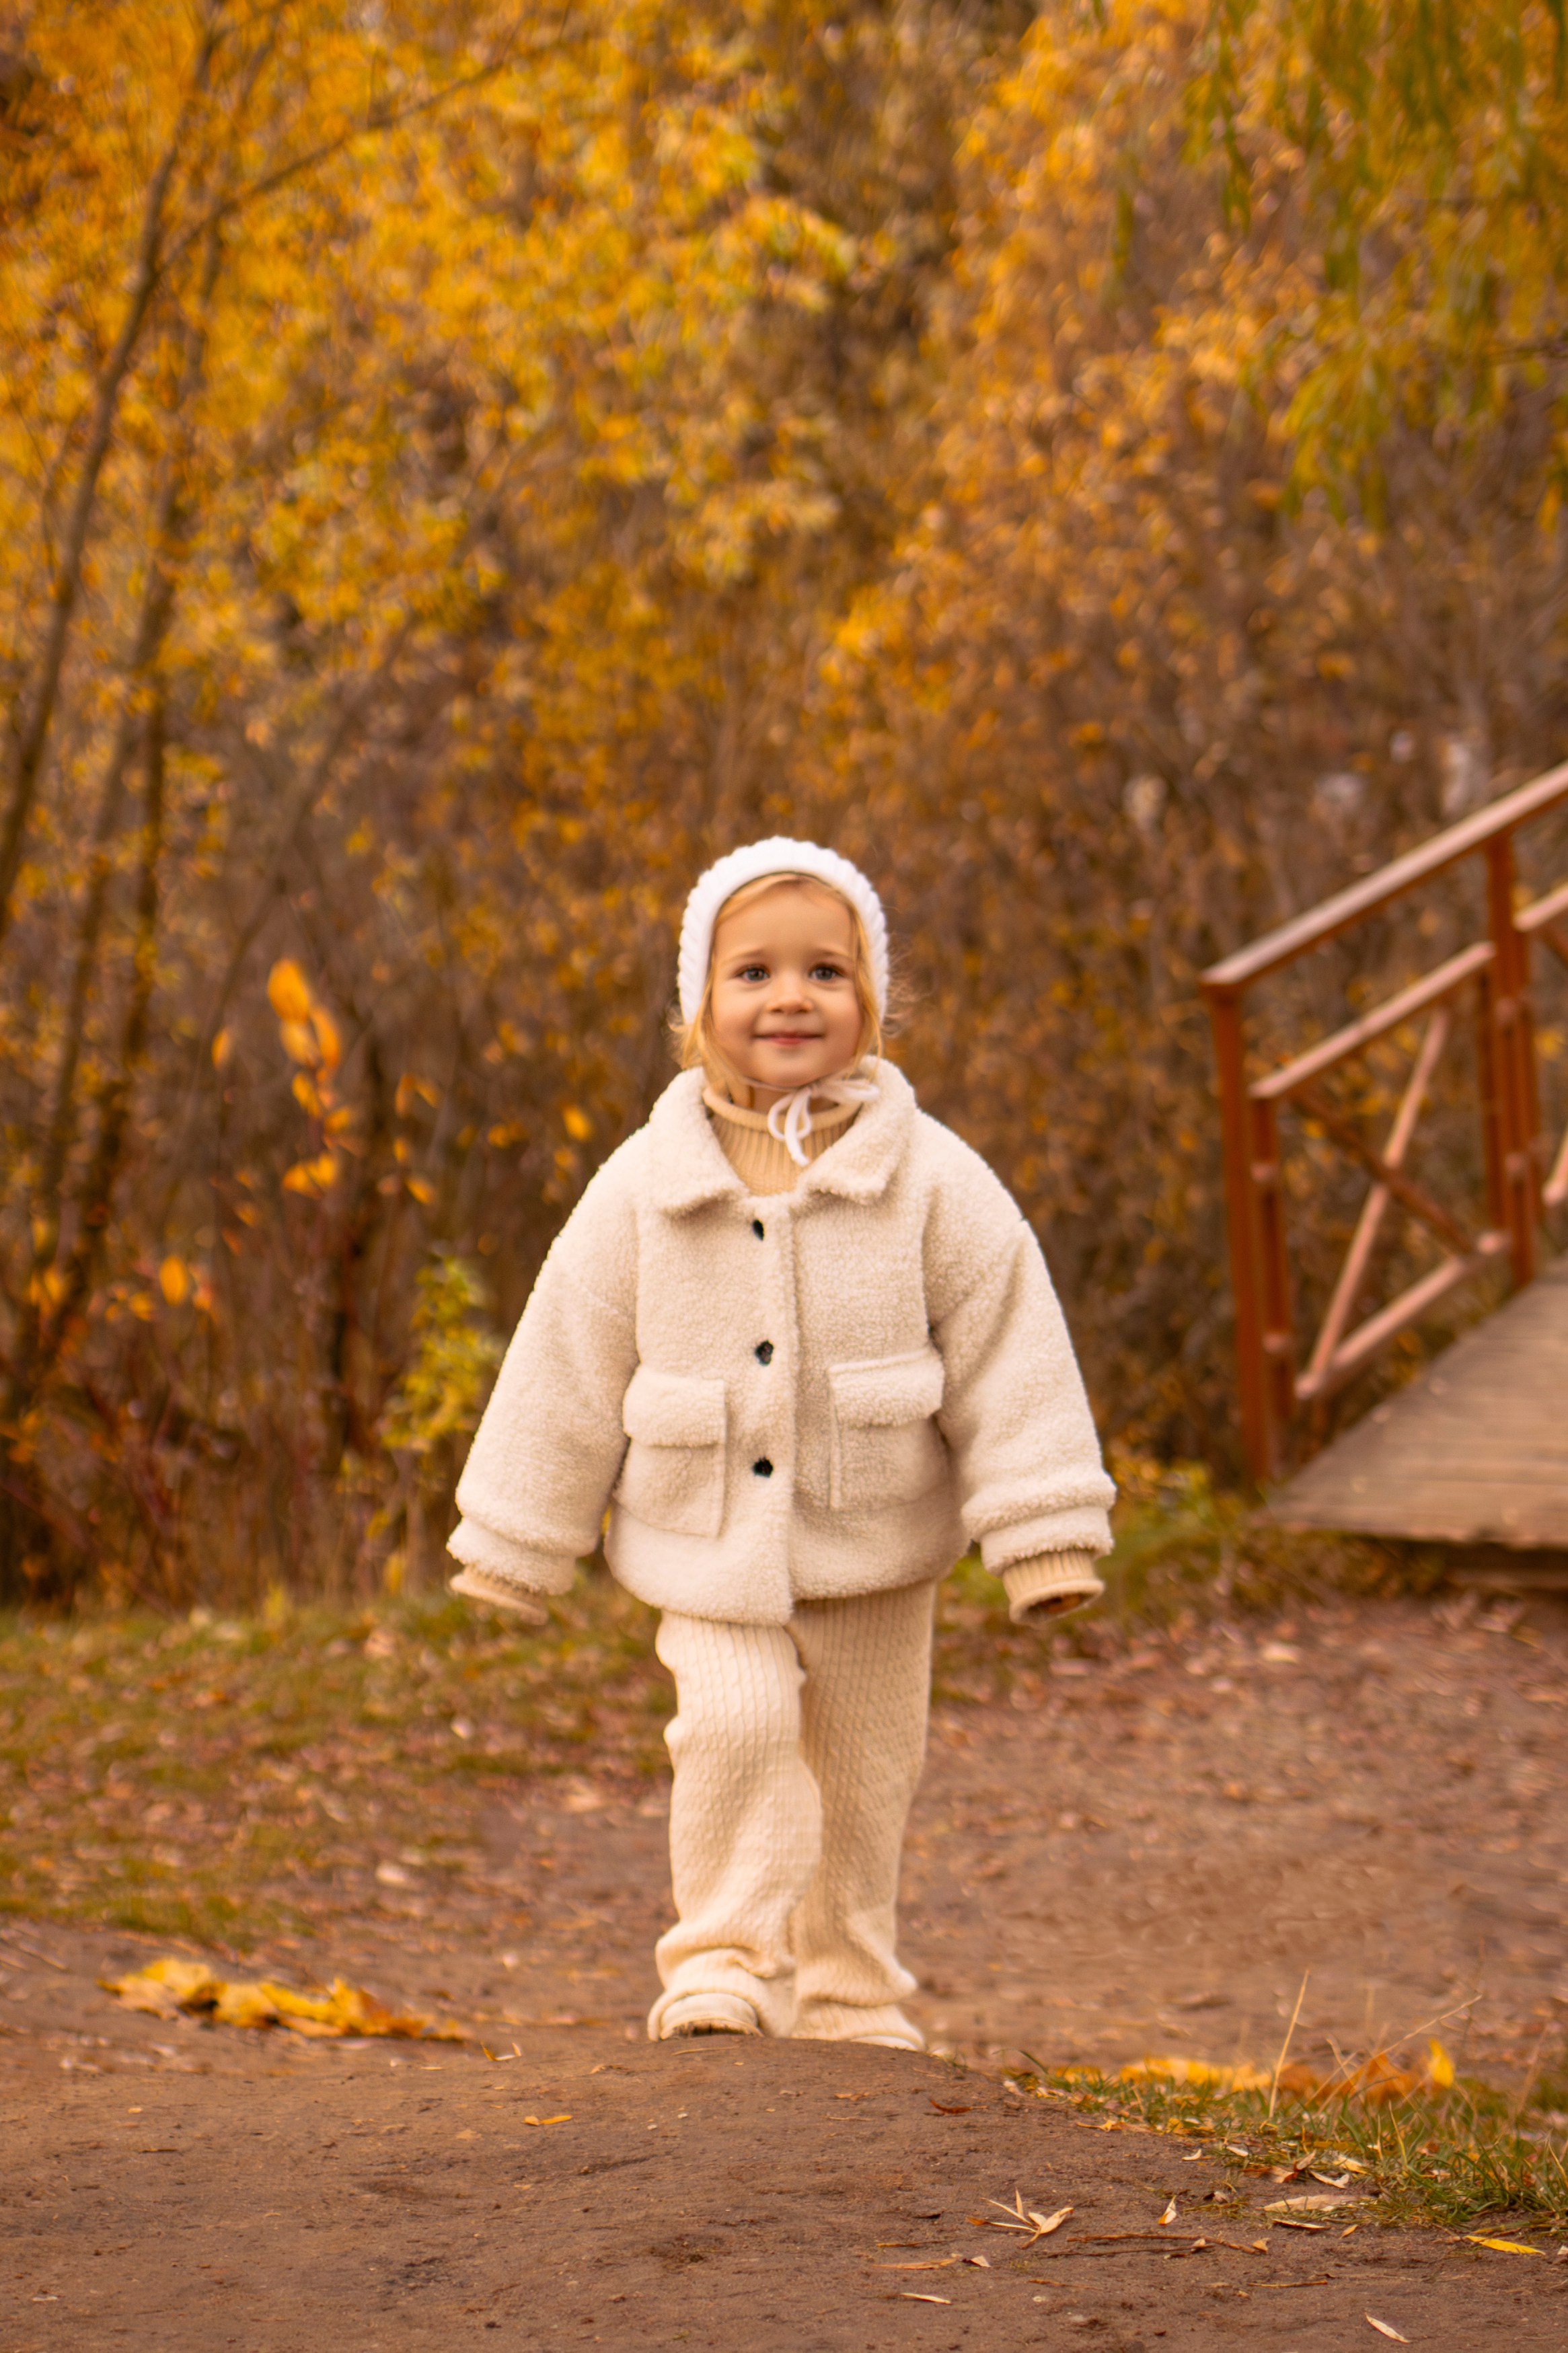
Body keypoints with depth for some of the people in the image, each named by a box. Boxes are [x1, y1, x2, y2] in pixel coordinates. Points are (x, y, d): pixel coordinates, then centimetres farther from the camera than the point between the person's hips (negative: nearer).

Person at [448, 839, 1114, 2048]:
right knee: (734, 1722, -20)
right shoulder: (644, 1189, -4)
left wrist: (1044, 1534, -10)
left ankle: (850, 1998, 28)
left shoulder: (931, 1179, -6)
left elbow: (1010, 1352, -6)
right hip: (709, 1540, 0)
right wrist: (516, 1541, 6)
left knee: (864, 1769, 10)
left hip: (875, 1541, 1)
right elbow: (568, 1368, 3)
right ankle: (725, 1961, -3)